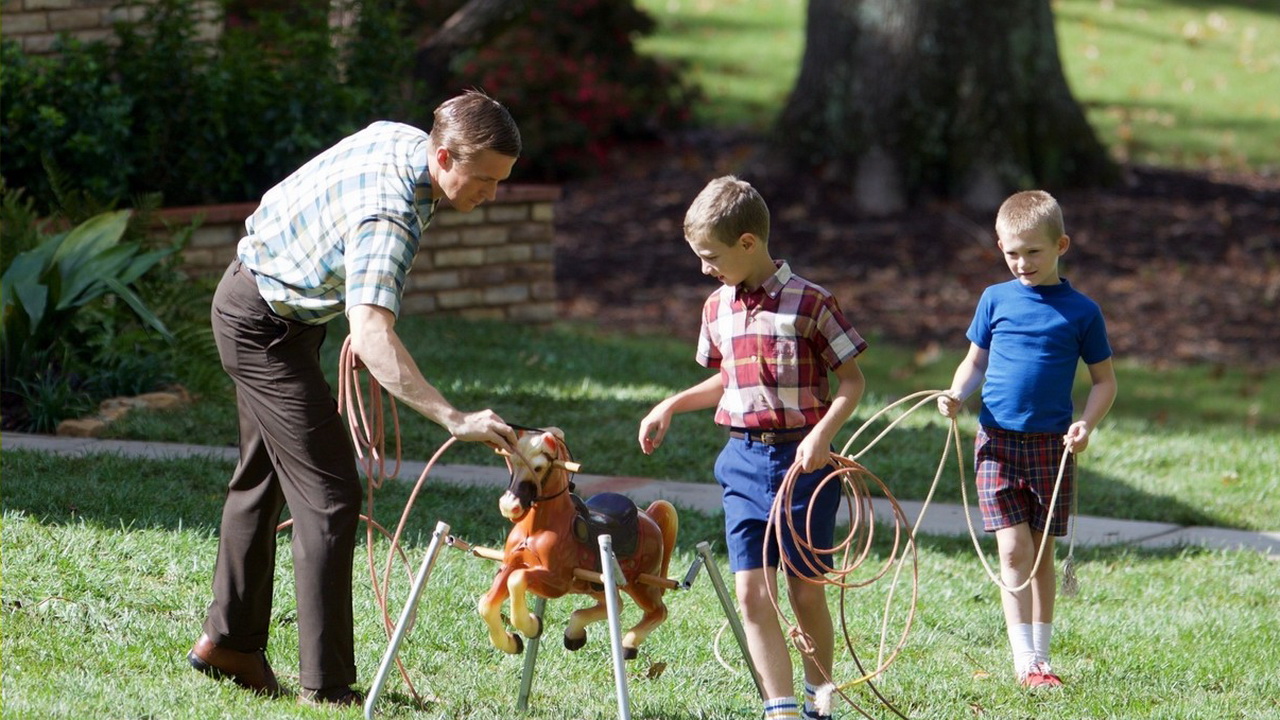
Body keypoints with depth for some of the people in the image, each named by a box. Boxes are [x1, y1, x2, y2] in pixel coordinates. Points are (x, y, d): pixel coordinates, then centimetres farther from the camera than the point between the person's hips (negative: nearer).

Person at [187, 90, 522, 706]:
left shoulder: (401, 140, -6)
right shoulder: (388, 216, -35)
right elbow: (372, 338, -47)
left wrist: (367, 314, 12)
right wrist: (454, 419, -53)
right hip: (265, 325, -10)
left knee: (263, 478, 20)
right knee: (328, 495, -12)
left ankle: (228, 643, 33)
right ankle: (326, 687, -12)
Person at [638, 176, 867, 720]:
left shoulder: (810, 303, -9)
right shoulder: (717, 308, 9)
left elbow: (852, 380, -6)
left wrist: (821, 435, -19)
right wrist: (673, 405, 17)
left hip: (802, 459, -5)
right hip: (744, 460, 5)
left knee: (806, 592, 5)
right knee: (751, 593, -5)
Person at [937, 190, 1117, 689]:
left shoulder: (1081, 311, 0)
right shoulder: (995, 300, 5)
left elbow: (1104, 380, 6)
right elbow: (975, 362, 15)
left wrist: (1087, 425, -10)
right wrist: (956, 394, -5)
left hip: (1052, 445, 0)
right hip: (997, 441, 0)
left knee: (1042, 554, 7)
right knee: (1014, 550, -8)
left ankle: (1040, 657, 17)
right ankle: (1024, 660, -8)